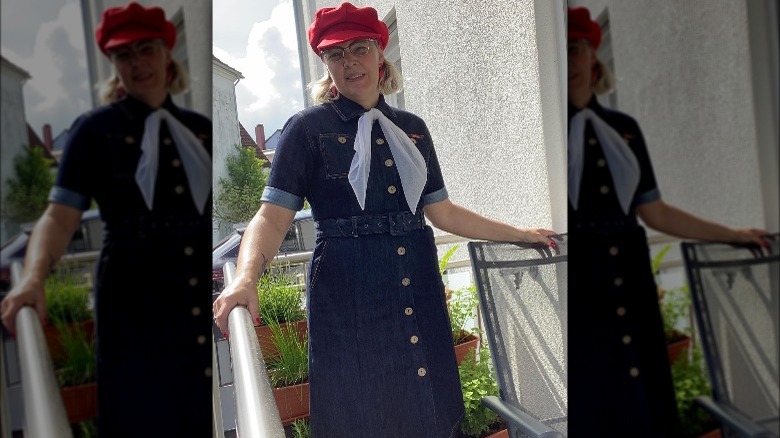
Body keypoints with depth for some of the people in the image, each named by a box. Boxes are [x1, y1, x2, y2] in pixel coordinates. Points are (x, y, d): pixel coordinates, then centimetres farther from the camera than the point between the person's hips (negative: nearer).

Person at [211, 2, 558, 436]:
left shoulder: (412, 129, 13)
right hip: (347, 295, -4)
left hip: (419, 289, 4)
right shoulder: (309, 129, 0)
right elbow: (273, 216, -9)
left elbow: (441, 210, 16)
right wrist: (246, 278, -27)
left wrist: (521, 234, 16)